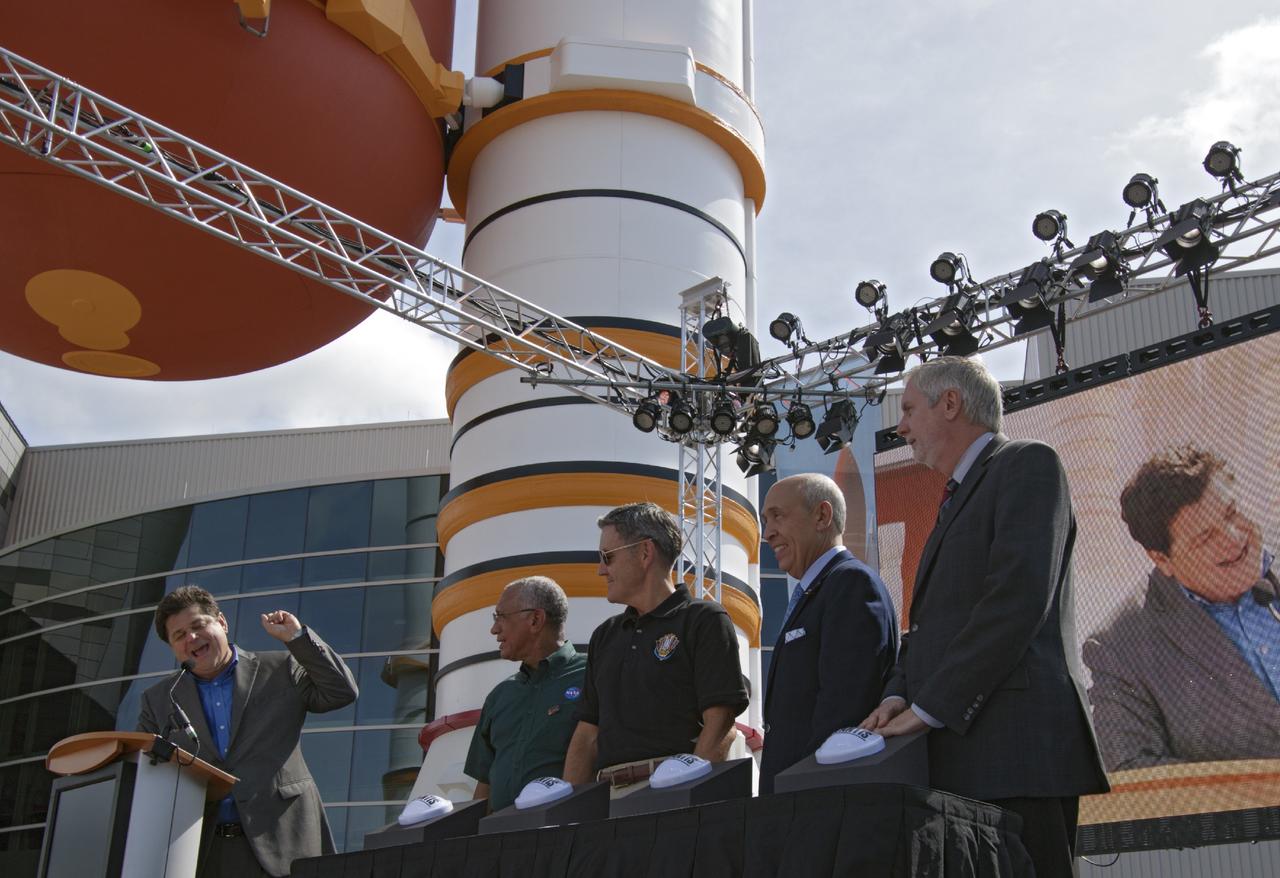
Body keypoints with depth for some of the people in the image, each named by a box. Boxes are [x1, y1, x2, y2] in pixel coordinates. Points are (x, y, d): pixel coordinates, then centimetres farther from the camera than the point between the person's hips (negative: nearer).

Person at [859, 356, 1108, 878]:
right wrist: (899, 695, 3)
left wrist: (929, 708, -16)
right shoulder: (957, 499, 27)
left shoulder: (1027, 465, -1)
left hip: (1017, 754, -8)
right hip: (961, 757, 8)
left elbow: (1017, 597, -15)